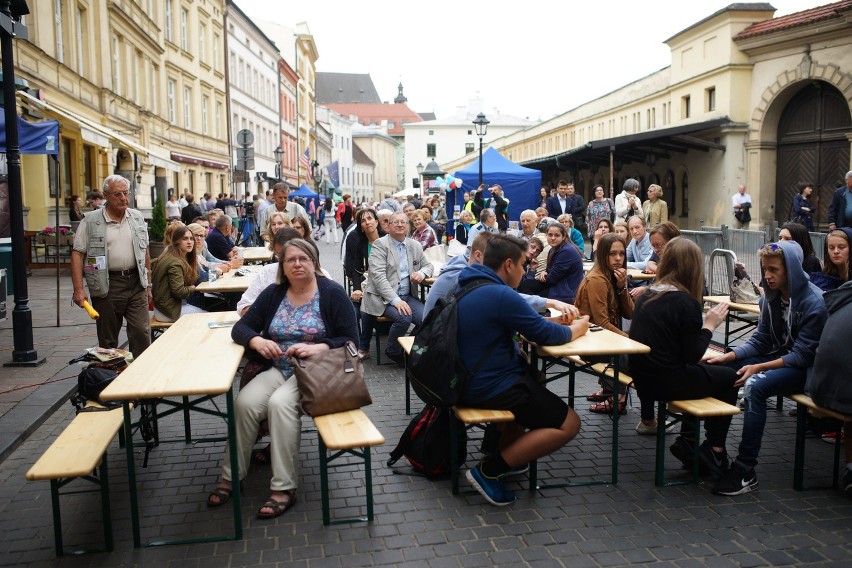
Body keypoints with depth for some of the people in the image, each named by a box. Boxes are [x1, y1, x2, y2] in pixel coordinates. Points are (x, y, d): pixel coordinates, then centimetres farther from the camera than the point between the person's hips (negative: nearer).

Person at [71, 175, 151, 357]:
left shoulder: (137, 218, 10)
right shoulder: (91, 221, -2)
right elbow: (77, 254, -4)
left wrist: (148, 285, 14)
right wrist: (78, 290, -12)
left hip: (136, 283, 2)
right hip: (106, 286, -2)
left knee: (142, 332, -3)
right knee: (107, 338, 7)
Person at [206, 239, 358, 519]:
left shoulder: (332, 293, -3)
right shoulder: (273, 294, 9)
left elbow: (350, 341, -7)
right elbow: (240, 327, 6)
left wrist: (317, 348, -23)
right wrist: (257, 341, -16)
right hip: (278, 369, 4)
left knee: (280, 402, -31)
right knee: (244, 402, -22)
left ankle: (284, 488, -23)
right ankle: (231, 476, -7)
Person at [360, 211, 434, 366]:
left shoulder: (415, 246, 11)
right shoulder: (380, 244, -6)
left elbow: (428, 265, 24)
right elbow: (378, 275, -15)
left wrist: (422, 273, -4)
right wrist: (395, 300, -26)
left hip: (407, 296, 5)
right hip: (383, 298, -5)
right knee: (404, 318, -30)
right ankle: (393, 351, -2)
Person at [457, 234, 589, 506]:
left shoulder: (467, 287, 9)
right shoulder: (500, 295, -22)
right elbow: (546, 335, -15)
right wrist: (577, 329, 5)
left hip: (468, 379, 10)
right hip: (491, 388, -10)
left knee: (535, 386, 32)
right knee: (568, 424, -3)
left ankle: (505, 455, 25)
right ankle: (488, 471, -5)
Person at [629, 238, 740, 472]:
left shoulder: (648, 294, 5)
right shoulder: (686, 302, -18)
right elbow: (692, 355, -13)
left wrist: (703, 323, 11)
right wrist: (710, 325, -3)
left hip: (642, 378, 8)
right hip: (665, 382, -8)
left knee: (705, 372, 26)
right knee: (729, 378, 13)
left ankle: (687, 440, 22)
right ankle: (714, 450, 20)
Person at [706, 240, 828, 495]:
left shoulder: (813, 302, -18)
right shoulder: (771, 296, 4)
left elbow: (803, 356, -21)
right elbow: (760, 340, 7)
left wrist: (758, 367, -29)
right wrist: (728, 356, -10)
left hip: (806, 369, -8)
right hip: (778, 358, 8)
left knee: (755, 386, -32)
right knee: (723, 371, -11)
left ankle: (745, 471, -27)